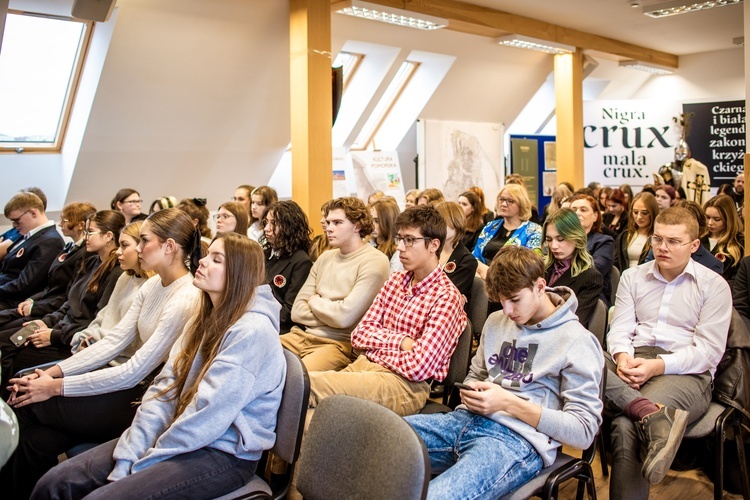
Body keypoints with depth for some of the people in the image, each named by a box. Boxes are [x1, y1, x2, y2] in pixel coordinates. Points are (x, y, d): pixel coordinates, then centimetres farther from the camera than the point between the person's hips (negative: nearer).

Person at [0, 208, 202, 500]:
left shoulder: (187, 299, -22)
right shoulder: (153, 285, 7)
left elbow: (133, 372, -21)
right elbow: (114, 341, 5)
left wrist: (56, 387, -17)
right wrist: (54, 371, -5)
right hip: (135, 386, 7)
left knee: (27, 407, -8)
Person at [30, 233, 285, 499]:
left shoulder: (252, 332, -18)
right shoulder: (206, 320, 10)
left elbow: (208, 414, -21)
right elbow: (164, 388, 3)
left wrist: (141, 464, -12)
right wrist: (127, 457, -7)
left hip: (224, 454, -7)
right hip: (180, 435, 8)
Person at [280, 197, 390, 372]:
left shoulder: (374, 262, -8)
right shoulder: (325, 257, 14)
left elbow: (344, 316, -17)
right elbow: (297, 311, 9)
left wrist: (314, 301, 1)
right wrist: (330, 313, -7)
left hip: (341, 343, -7)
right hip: (303, 336, 7)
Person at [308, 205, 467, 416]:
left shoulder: (446, 297, -8)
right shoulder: (395, 280, 16)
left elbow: (419, 367, -16)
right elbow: (360, 334, 9)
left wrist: (375, 348, -2)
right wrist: (401, 341, -7)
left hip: (405, 384, -7)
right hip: (363, 366, 7)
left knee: (307, 384, -29)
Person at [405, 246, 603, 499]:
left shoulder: (577, 342, -2)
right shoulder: (496, 322, 18)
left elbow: (583, 431, -5)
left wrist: (509, 402, -14)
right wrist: (471, 393, 3)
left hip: (518, 440, -6)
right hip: (469, 420, 6)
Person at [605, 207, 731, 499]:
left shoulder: (713, 285, 6)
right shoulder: (632, 277, 18)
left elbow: (708, 351, -3)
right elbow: (620, 329, 8)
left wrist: (657, 365, -19)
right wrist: (623, 357, -16)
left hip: (687, 373, -3)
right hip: (633, 363, 4)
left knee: (625, 425, -36)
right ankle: (652, 414, -45)